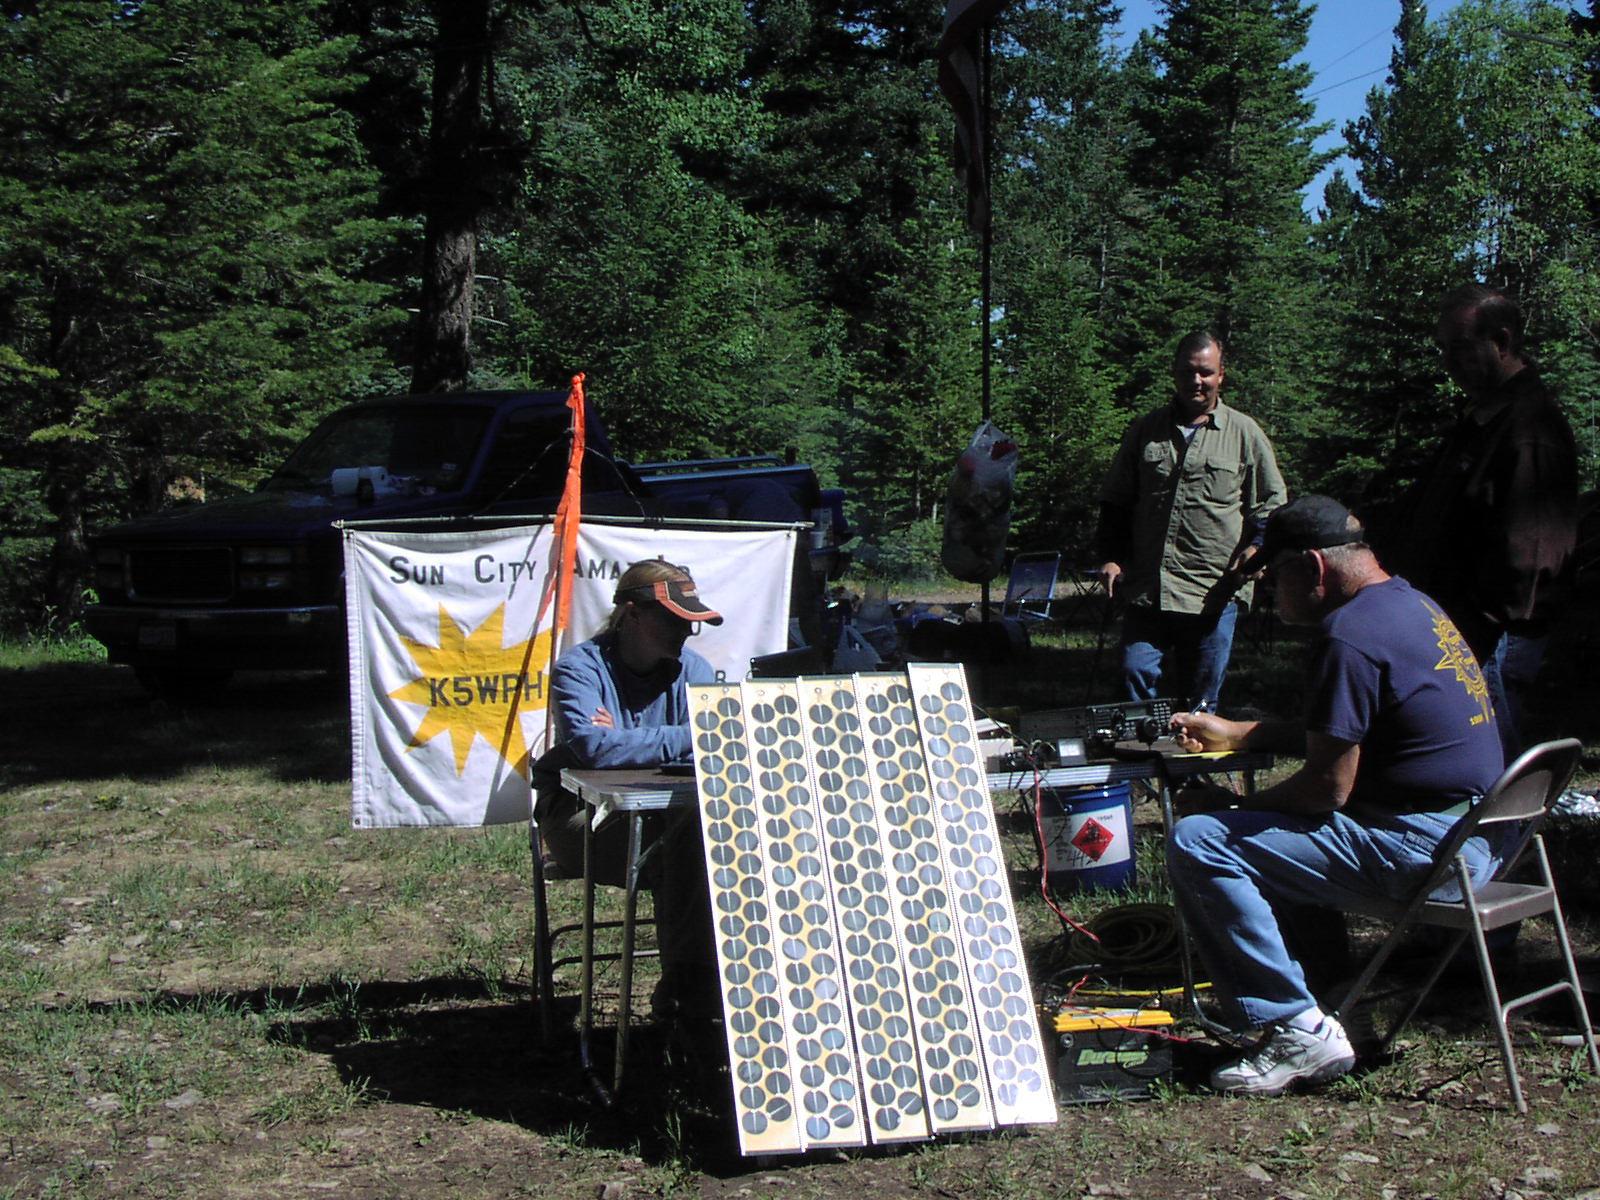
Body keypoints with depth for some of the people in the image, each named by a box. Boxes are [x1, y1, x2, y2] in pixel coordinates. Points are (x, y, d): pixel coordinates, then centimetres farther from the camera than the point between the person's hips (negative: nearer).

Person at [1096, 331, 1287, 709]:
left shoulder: (1245, 434, 7)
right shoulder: (1144, 432, 13)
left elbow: (1271, 507, 8)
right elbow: (1115, 502, 17)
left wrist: (1254, 552, -9)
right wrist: (1111, 557, 5)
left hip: (1214, 593, -1)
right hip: (1146, 589, 2)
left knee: (1201, 699, 5)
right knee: (1136, 675, -9)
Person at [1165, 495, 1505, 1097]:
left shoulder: (1351, 635, -18)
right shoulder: (1410, 603, 14)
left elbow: (1328, 787, -19)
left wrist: (1233, 806, -3)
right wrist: (1232, 733, 26)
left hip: (1423, 846, -11)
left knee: (1197, 843, -17)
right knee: (1261, 829, 28)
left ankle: (1299, 1031, -12)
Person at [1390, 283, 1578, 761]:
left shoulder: (1531, 430, -17)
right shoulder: (1479, 416, 16)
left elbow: (1528, 555, -22)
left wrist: (1477, 637, -20)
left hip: (1491, 646, -10)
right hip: (1456, 635, 10)